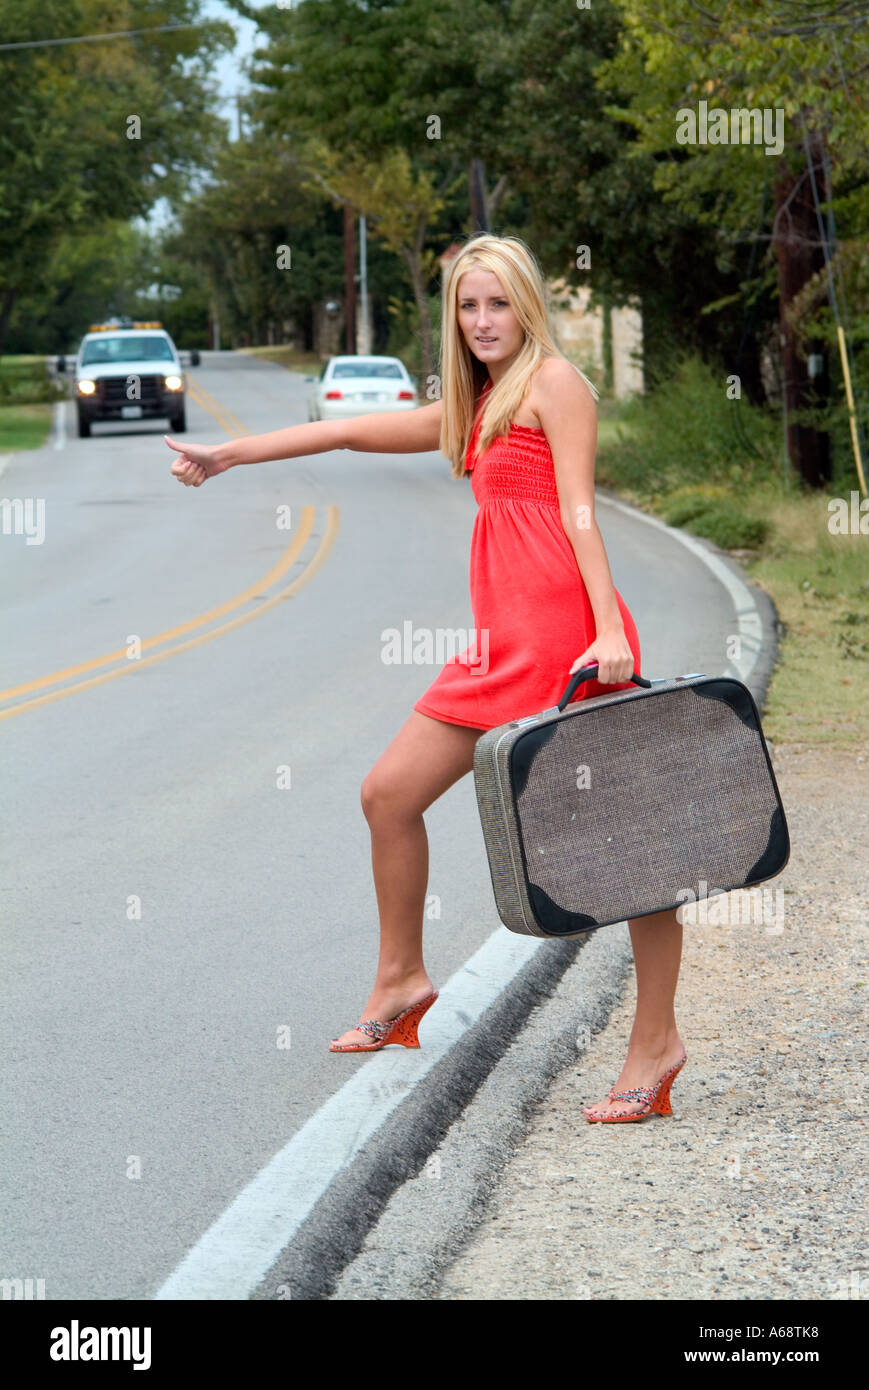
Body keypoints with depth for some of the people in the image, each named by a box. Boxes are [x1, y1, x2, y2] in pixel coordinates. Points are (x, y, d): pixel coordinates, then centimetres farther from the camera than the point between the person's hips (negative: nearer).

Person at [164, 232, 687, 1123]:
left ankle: (656, 1042, -5)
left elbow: (578, 510, -9)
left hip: (563, 625, -9)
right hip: (502, 643, 9)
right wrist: (229, 455, 33)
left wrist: (607, 630, -18)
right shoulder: (472, 410, 24)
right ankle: (400, 983, 26)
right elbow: (352, 432, 30)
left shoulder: (554, 381, 1)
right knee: (389, 793, 10)